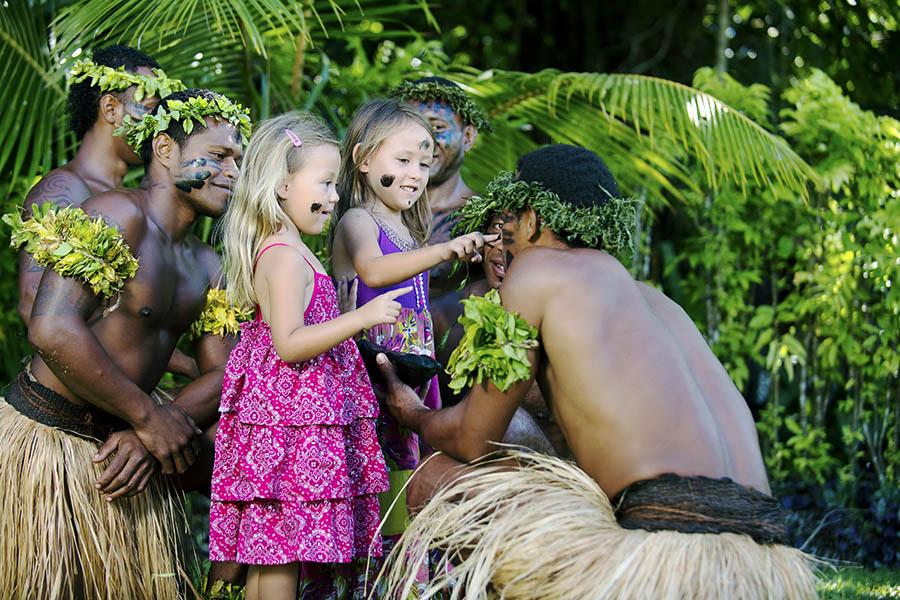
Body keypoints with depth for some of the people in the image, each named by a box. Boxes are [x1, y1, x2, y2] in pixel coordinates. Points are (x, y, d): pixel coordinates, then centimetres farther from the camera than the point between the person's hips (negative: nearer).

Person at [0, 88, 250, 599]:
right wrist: (150, 417, -18)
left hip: (119, 449, 8)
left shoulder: (208, 265, 12)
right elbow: (53, 330, -24)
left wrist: (150, 437, -10)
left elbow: (224, 375, 9)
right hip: (47, 438, -8)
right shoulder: (119, 216, -13)